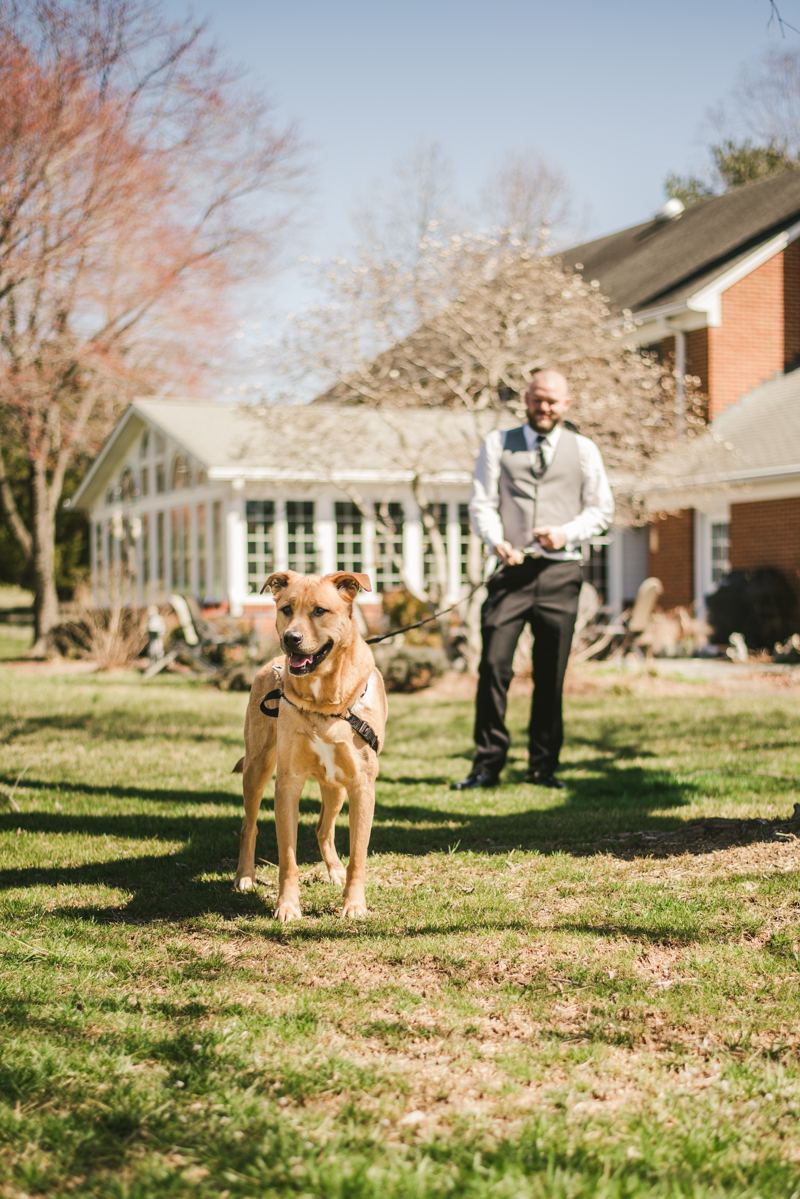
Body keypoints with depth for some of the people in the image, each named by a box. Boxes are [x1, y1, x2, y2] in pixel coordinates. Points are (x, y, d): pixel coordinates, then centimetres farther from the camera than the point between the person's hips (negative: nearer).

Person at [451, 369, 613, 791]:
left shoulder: (583, 450, 14)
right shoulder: (498, 444, 12)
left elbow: (602, 509, 13)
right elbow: (481, 503, 7)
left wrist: (567, 533, -6)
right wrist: (497, 541, -13)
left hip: (560, 571, 1)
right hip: (512, 568, -1)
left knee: (551, 675, 3)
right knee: (494, 665, -10)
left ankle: (543, 766, 14)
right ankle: (487, 764, -2)